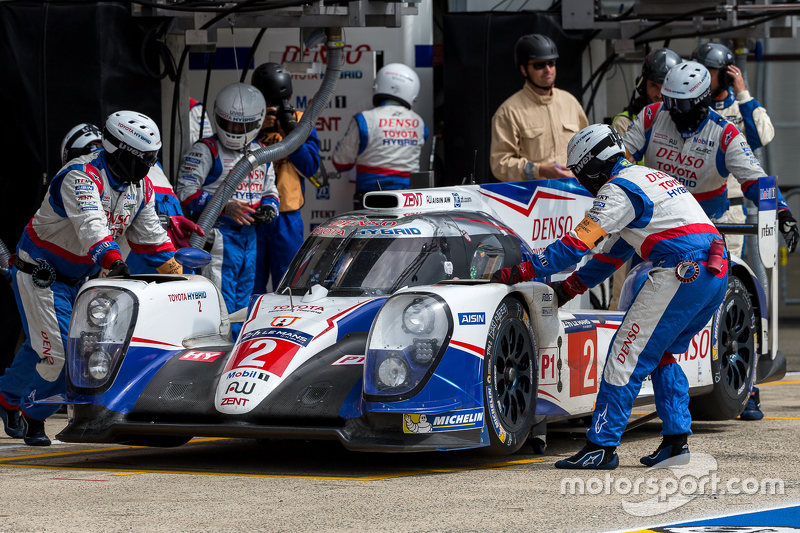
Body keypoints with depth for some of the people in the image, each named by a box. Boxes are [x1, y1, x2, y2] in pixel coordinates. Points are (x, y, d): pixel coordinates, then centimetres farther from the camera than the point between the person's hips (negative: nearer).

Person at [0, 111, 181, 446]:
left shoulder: (140, 187, 1)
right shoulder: (82, 176, -25)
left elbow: (150, 237, 7)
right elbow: (91, 225, -41)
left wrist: (175, 271, -6)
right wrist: (114, 261, -55)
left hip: (81, 277, 8)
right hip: (41, 274, -8)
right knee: (53, 352, -16)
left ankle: (33, 417, 11)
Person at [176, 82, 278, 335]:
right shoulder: (205, 151, -6)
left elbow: (270, 191, 25)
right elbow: (186, 192, -12)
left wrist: (268, 209, 0)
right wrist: (225, 206, -22)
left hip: (249, 235, 7)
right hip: (218, 235, -7)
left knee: (242, 303, 13)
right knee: (222, 305, -14)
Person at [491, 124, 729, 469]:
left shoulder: (618, 190, -3)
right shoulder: (645, 178, 27)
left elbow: (576, 244, -7)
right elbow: (613, 252, 31)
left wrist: (521, 272, -1)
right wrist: (568, 288, 30)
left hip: (682, 272, -9)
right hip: (717, 273, 9)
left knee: (628, 354, -5)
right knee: (660, 354, 20)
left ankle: (602, 446, -6)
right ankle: (676, 440, 15)